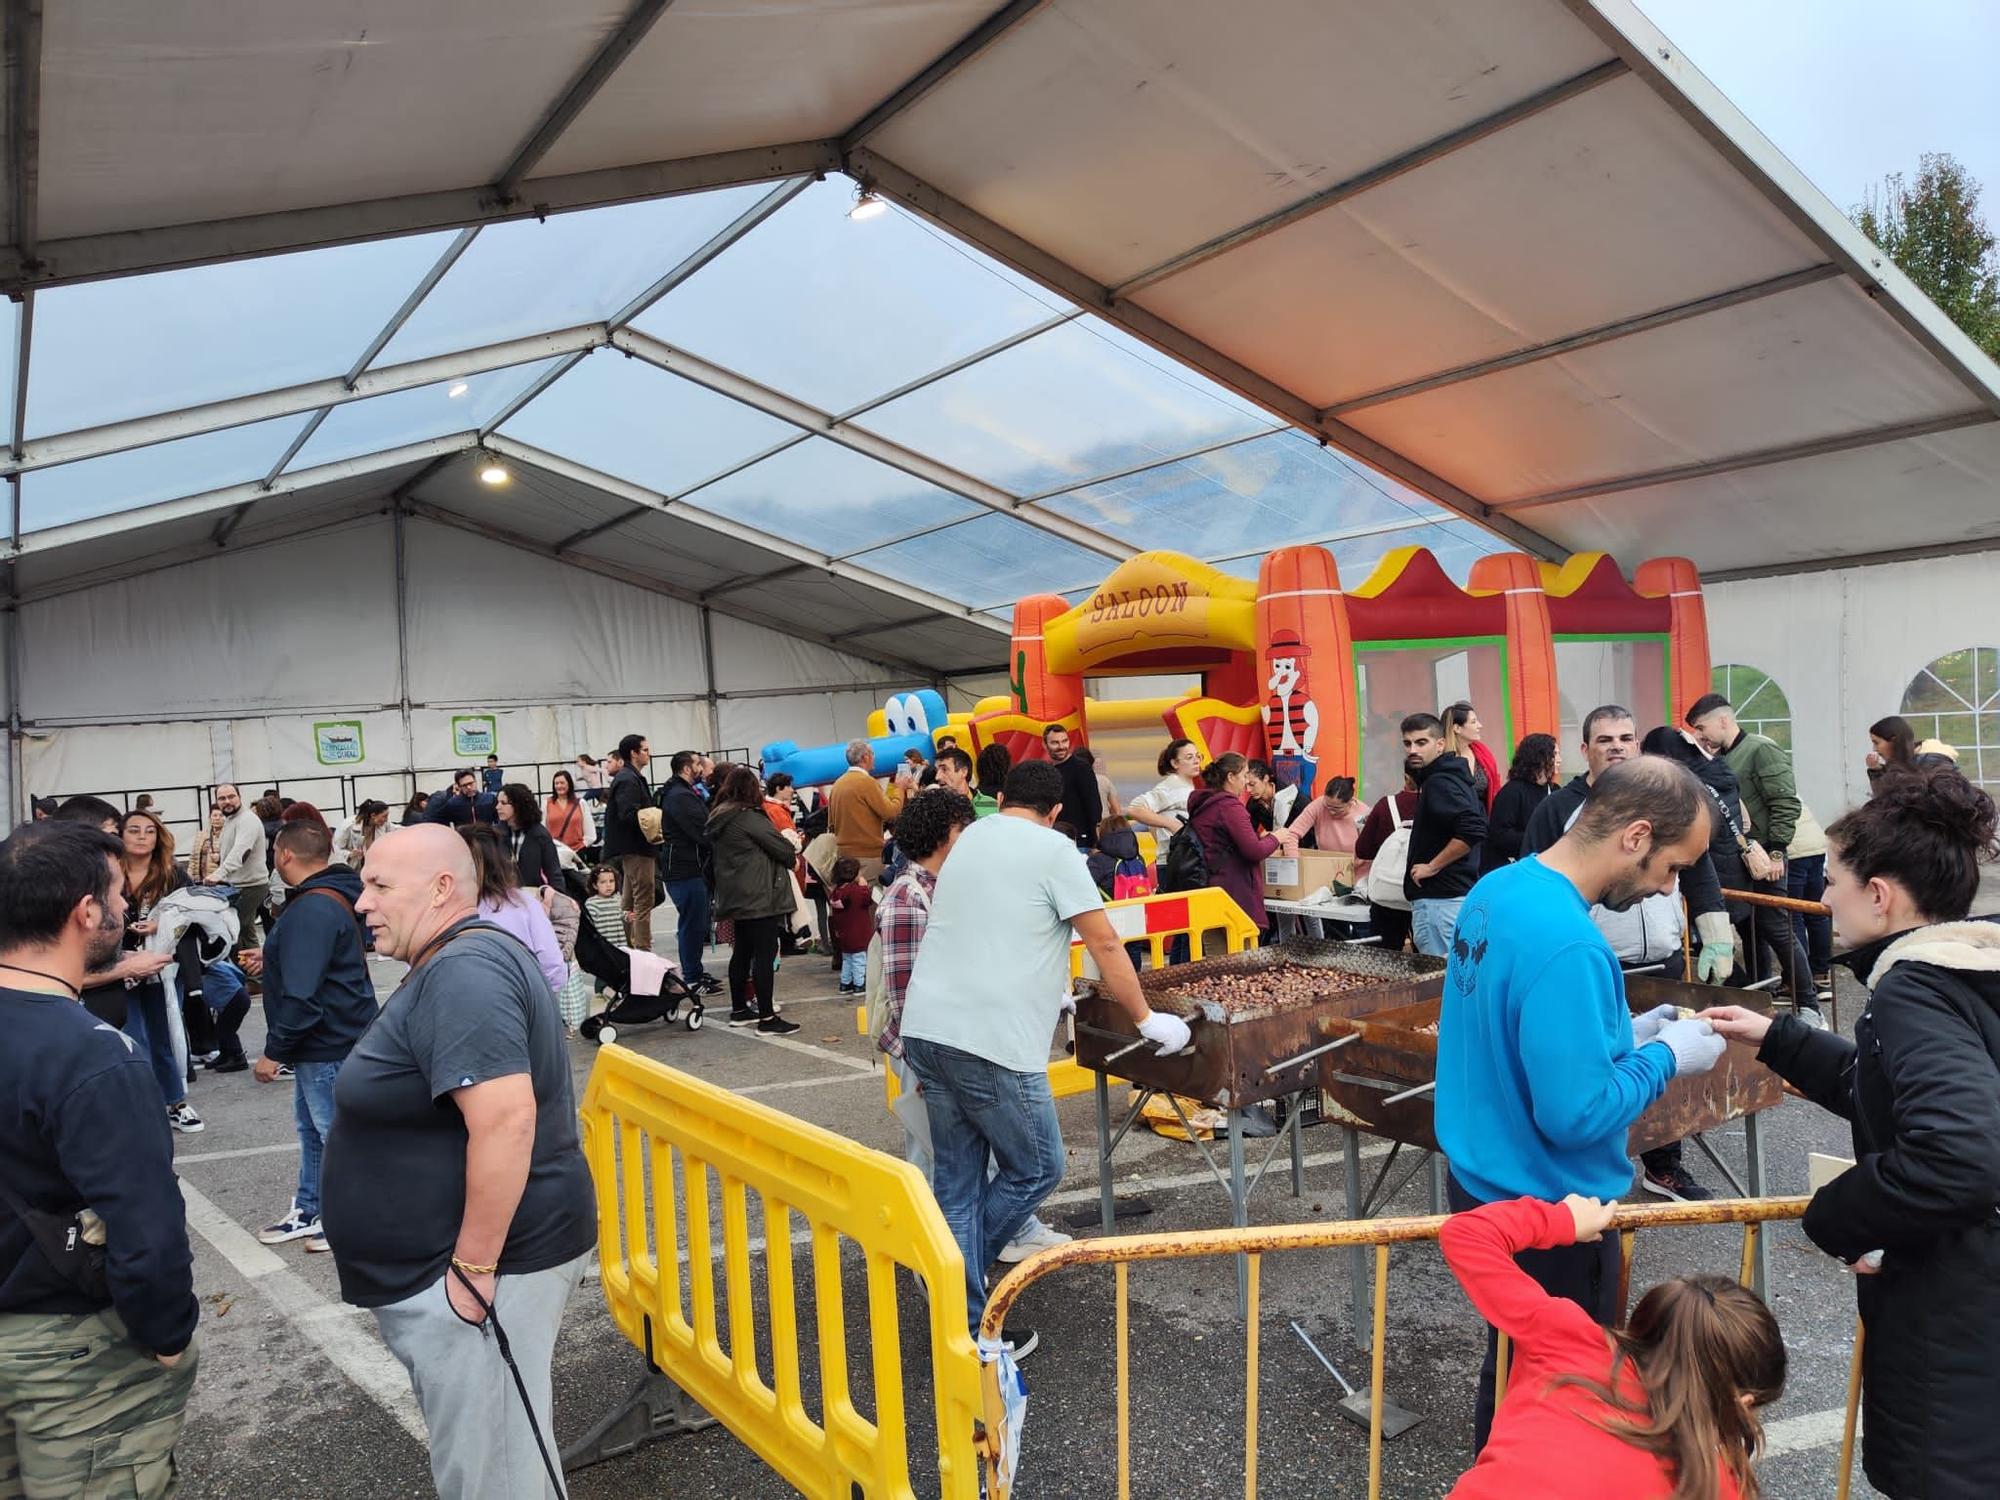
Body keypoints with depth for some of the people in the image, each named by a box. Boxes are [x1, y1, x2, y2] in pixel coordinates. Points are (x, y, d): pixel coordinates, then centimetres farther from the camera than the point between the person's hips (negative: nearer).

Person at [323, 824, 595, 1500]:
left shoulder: (461, 973, -22)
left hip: (474, 1265, -10)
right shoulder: (461, 963, 11)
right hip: (449, 1262, 10)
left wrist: (474, 1268, -24)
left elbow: (506, 1121, -31)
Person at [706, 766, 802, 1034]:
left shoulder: (717, 818, 10)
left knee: (741, 951, 17)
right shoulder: (748, 817, -15)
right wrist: (792, 854, 9)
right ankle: (767, 1018, -6)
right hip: (760, 896, -9)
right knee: (765, 954, -7)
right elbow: (783, 848, -15)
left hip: (737, 897, 9)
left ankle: (739, 1009, 26)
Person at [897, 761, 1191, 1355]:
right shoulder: (1052, 849, -3)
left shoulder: (969, 841, 19)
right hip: (992, 1043, -7)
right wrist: (1148, 1020, 7)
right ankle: (973, 1333, 21)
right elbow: (1104, 944, -5)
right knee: (1037, 1169, 11)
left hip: (926, 1031, 8)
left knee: (956, 1183, 14)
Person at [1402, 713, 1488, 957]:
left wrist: (1432, 866, -19)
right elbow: (1475, 825, 22)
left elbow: (1473, 830, -28)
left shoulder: (1438, 782, -15)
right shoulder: (1455, 776, 14)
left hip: (1440, 898, -10)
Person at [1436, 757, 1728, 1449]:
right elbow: (1576, 1115, -28)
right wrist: (1664, 1056, -13)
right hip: (1548, 1215, -9)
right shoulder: (1568, 945, -30)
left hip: (1483, 1184, 9)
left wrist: (1624, 1032, 6)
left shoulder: (1496, 891, -1)